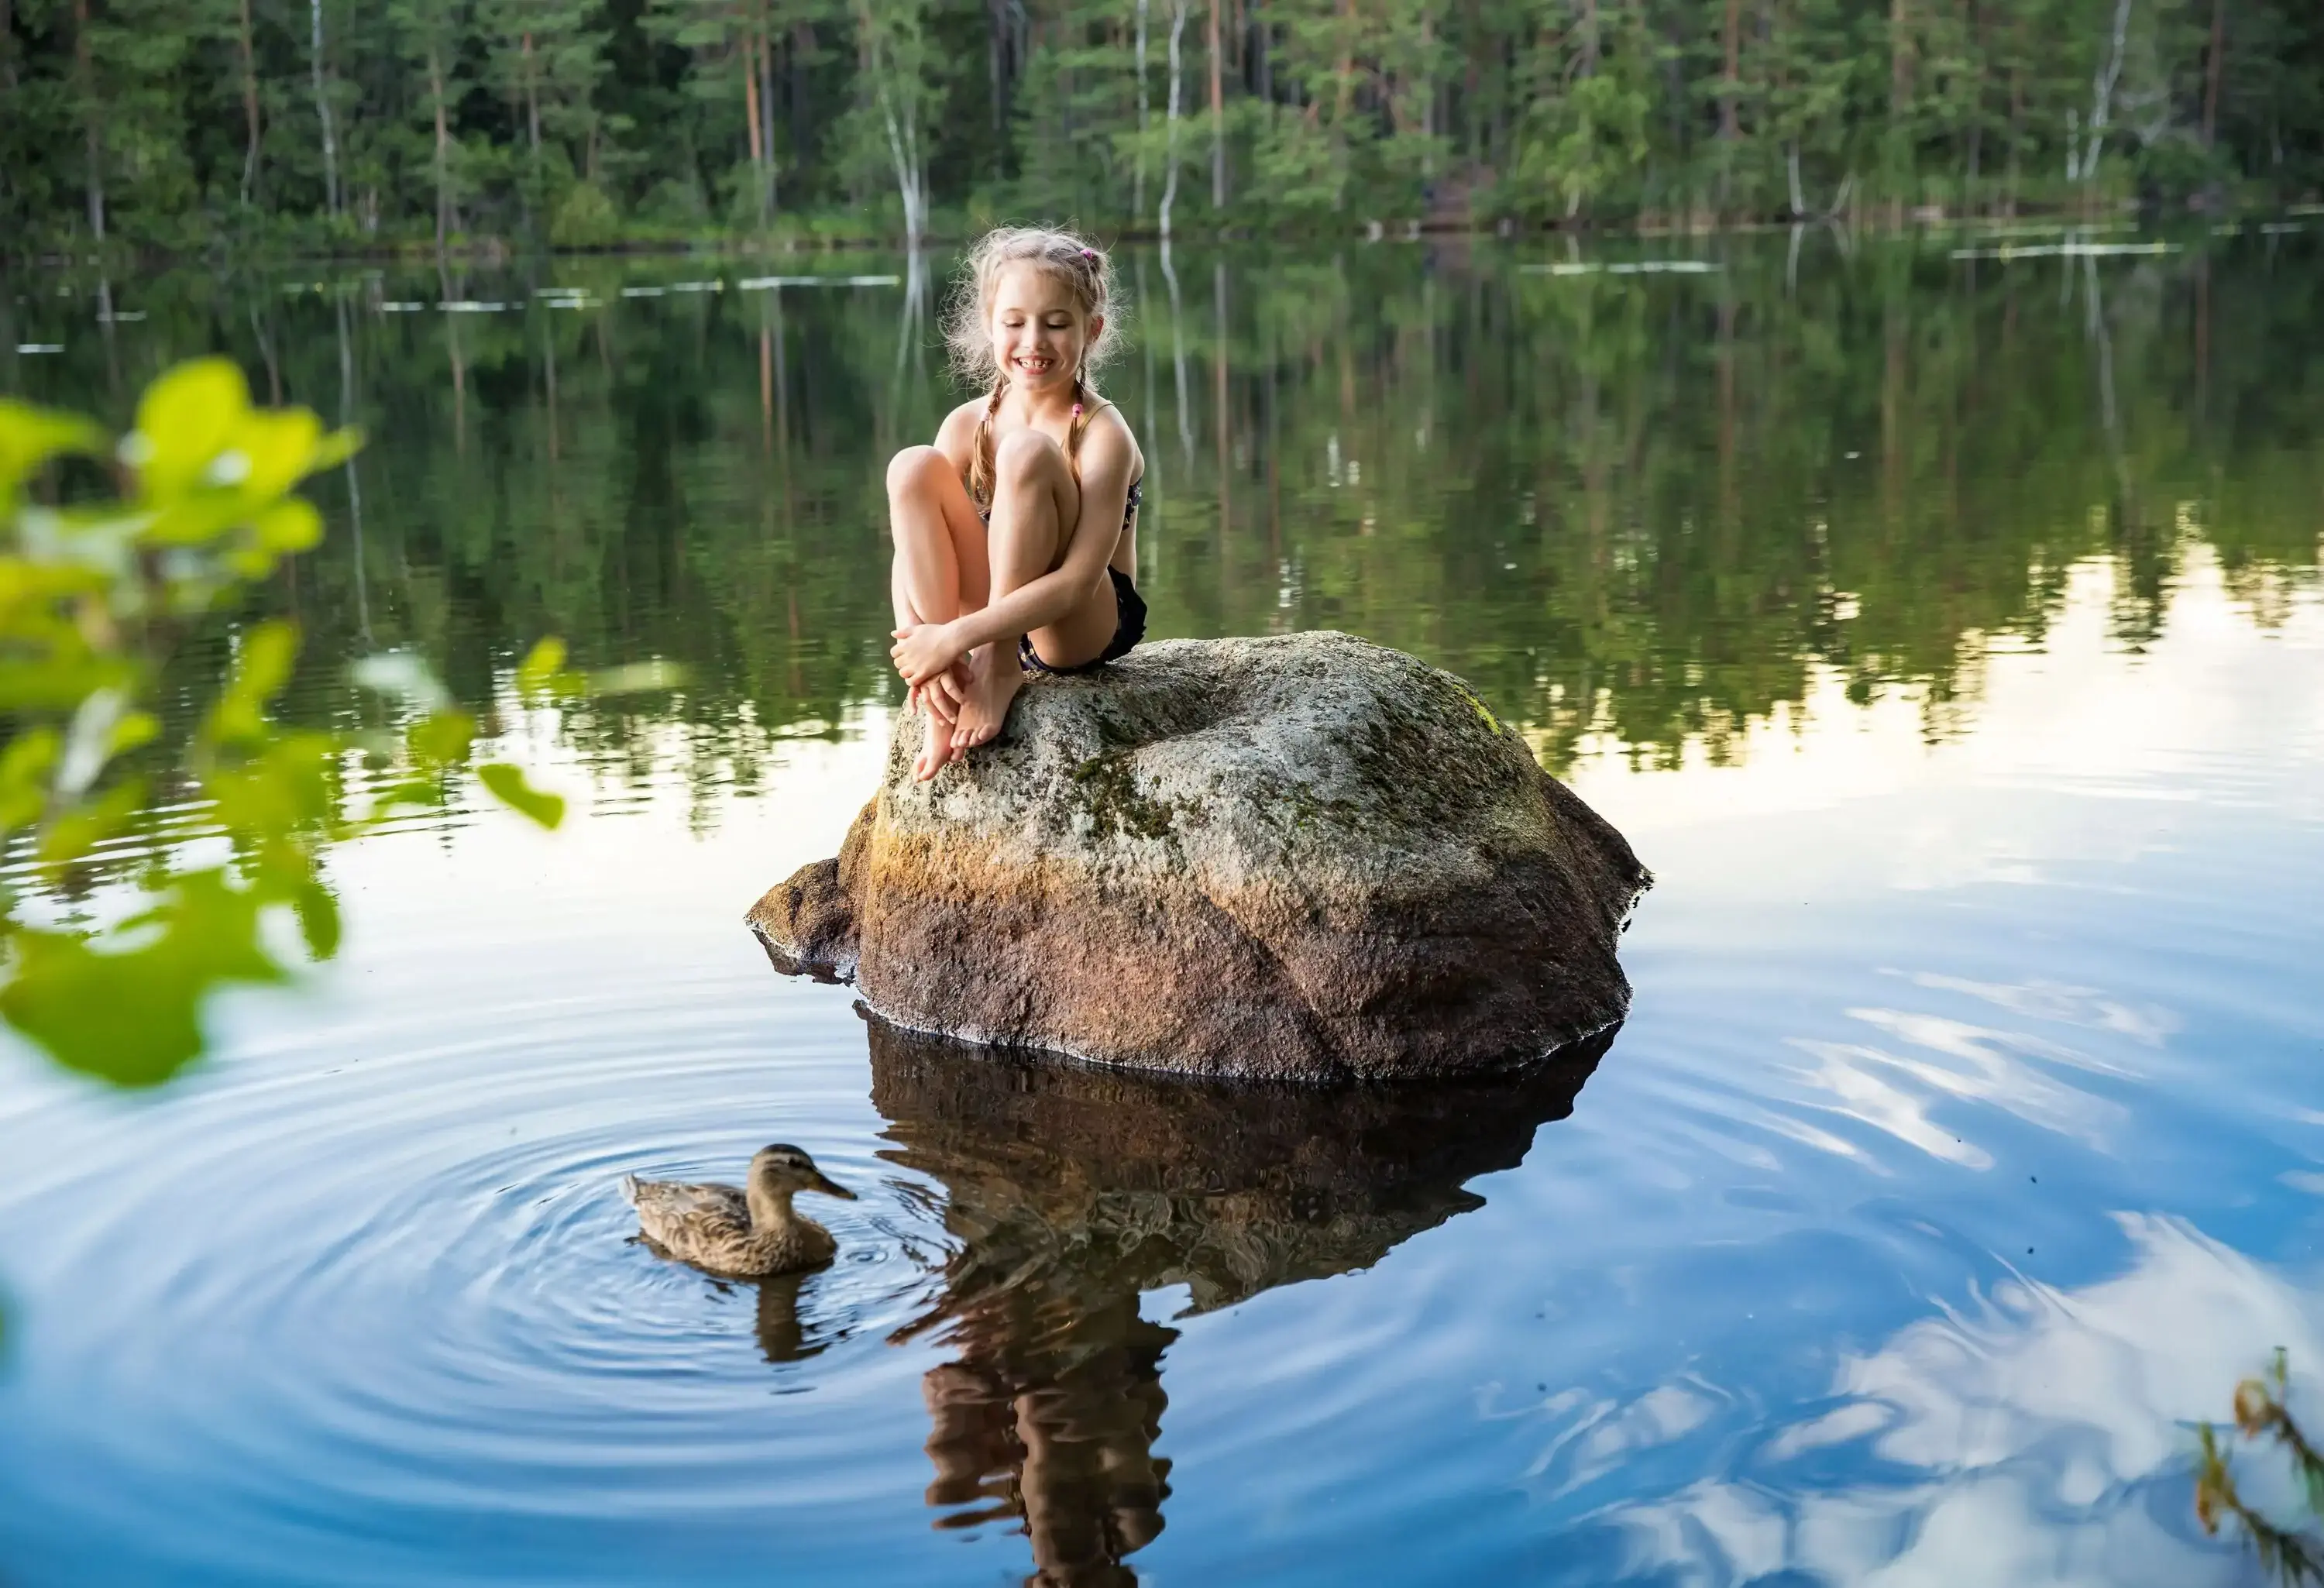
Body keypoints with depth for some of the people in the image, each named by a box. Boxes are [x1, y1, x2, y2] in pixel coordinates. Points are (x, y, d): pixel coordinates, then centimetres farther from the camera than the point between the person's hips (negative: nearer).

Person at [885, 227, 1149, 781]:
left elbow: (1077, 582, -27)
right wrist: (917, 641, -30)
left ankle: (999, 671, -22)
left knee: (1026, 454, -27)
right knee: (913, 467, -18)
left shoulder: (1102, 435, -17)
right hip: (997, 616, 5)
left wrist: (955, 637, -33)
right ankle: (949, 688, -22)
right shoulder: (967, 425, -3)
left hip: (1089, 627, -5)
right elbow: (914, 549, -9)